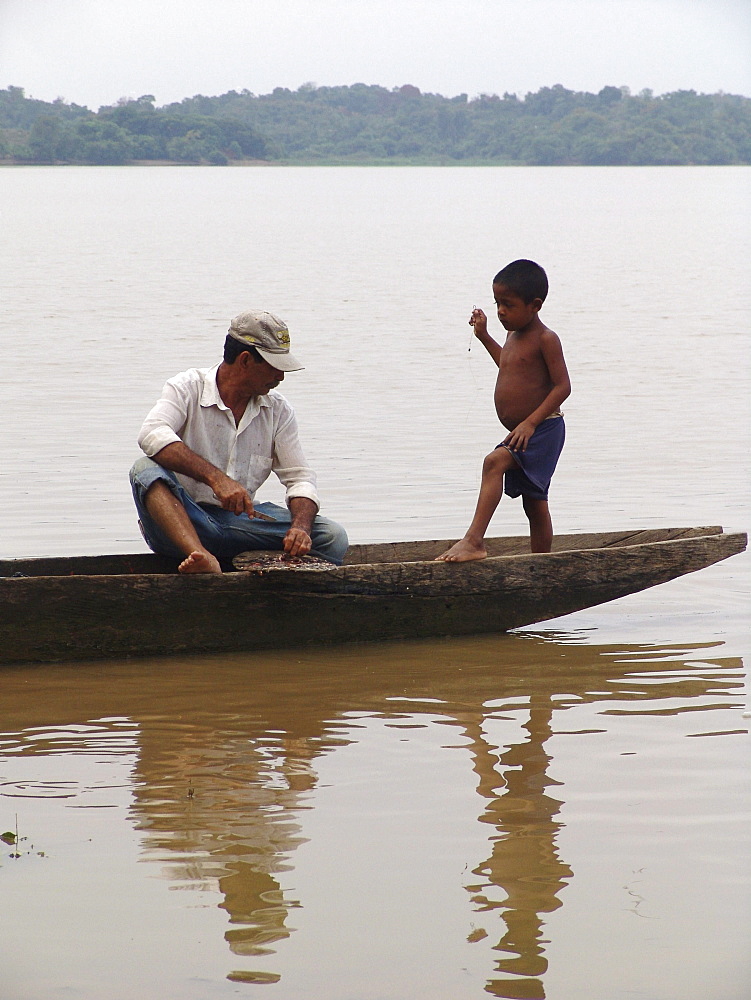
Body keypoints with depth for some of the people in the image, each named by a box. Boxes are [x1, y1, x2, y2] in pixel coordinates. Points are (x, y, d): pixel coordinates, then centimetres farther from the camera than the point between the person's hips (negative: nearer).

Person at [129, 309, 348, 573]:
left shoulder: (278, 410, 9)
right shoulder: (188, 388, -5)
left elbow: (299, 477, 6)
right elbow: (152, 435, -25)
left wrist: (300, 527, -17)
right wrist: (216, 478, -36)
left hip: (240, 521, 4)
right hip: (181, 520, -4)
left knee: (332, 536, -15)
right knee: (146, 470, -35)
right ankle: (204, 559, -56)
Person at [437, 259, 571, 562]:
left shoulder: (545, 339, -13)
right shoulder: (514, 335, 14)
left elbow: (562, 386, -19)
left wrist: (530, 422, -26)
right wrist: (484, 335, 32)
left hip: (543, 428, -10)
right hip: (522, 432, 10)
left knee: (494, 462, -28)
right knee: (534, 503, 13)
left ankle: (474, 540, -35)